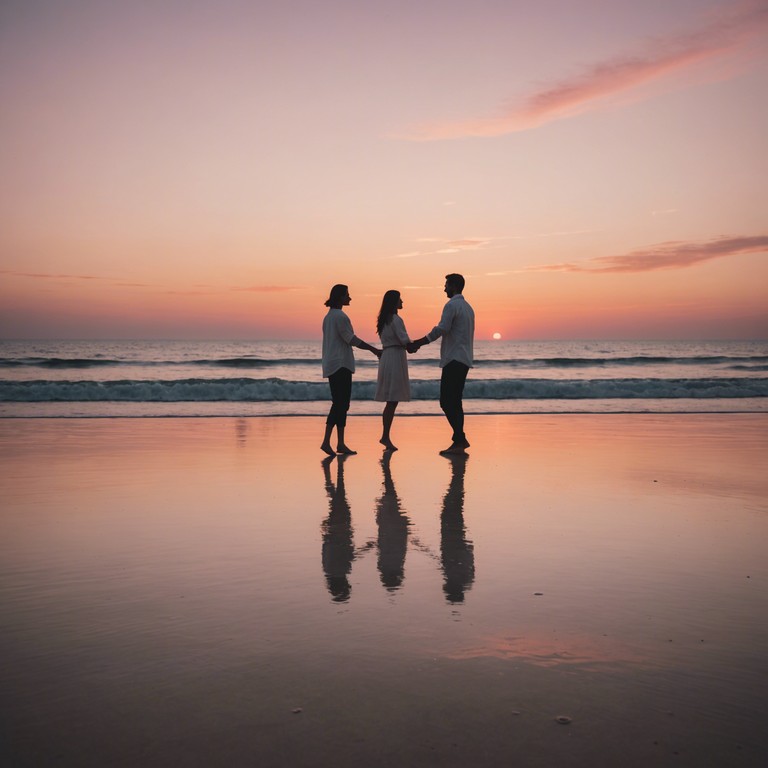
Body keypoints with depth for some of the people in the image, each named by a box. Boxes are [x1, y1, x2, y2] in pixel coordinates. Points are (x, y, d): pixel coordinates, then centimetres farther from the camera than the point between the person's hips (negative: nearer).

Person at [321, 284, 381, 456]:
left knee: (339, 404, 9)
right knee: (341, 404, -9)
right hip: (341, 364, -9)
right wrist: (374, 350, -9)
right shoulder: (340, 316, -12)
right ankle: (327, 441, -14)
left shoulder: (328, 316, 16)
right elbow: (351, 339, -15)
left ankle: (340, 444, 10)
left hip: (331, 365, 9)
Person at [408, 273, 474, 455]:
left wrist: (418, 343, -14)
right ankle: (459, 440, 11)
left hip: (453, 360, -10)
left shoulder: (452, 305, -10)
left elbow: (441, 329, -20)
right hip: (464, 359, 10)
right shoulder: (468, 307, 20)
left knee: (447, 402, -10)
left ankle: (460, 440, -12)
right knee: (454, 401, 11)